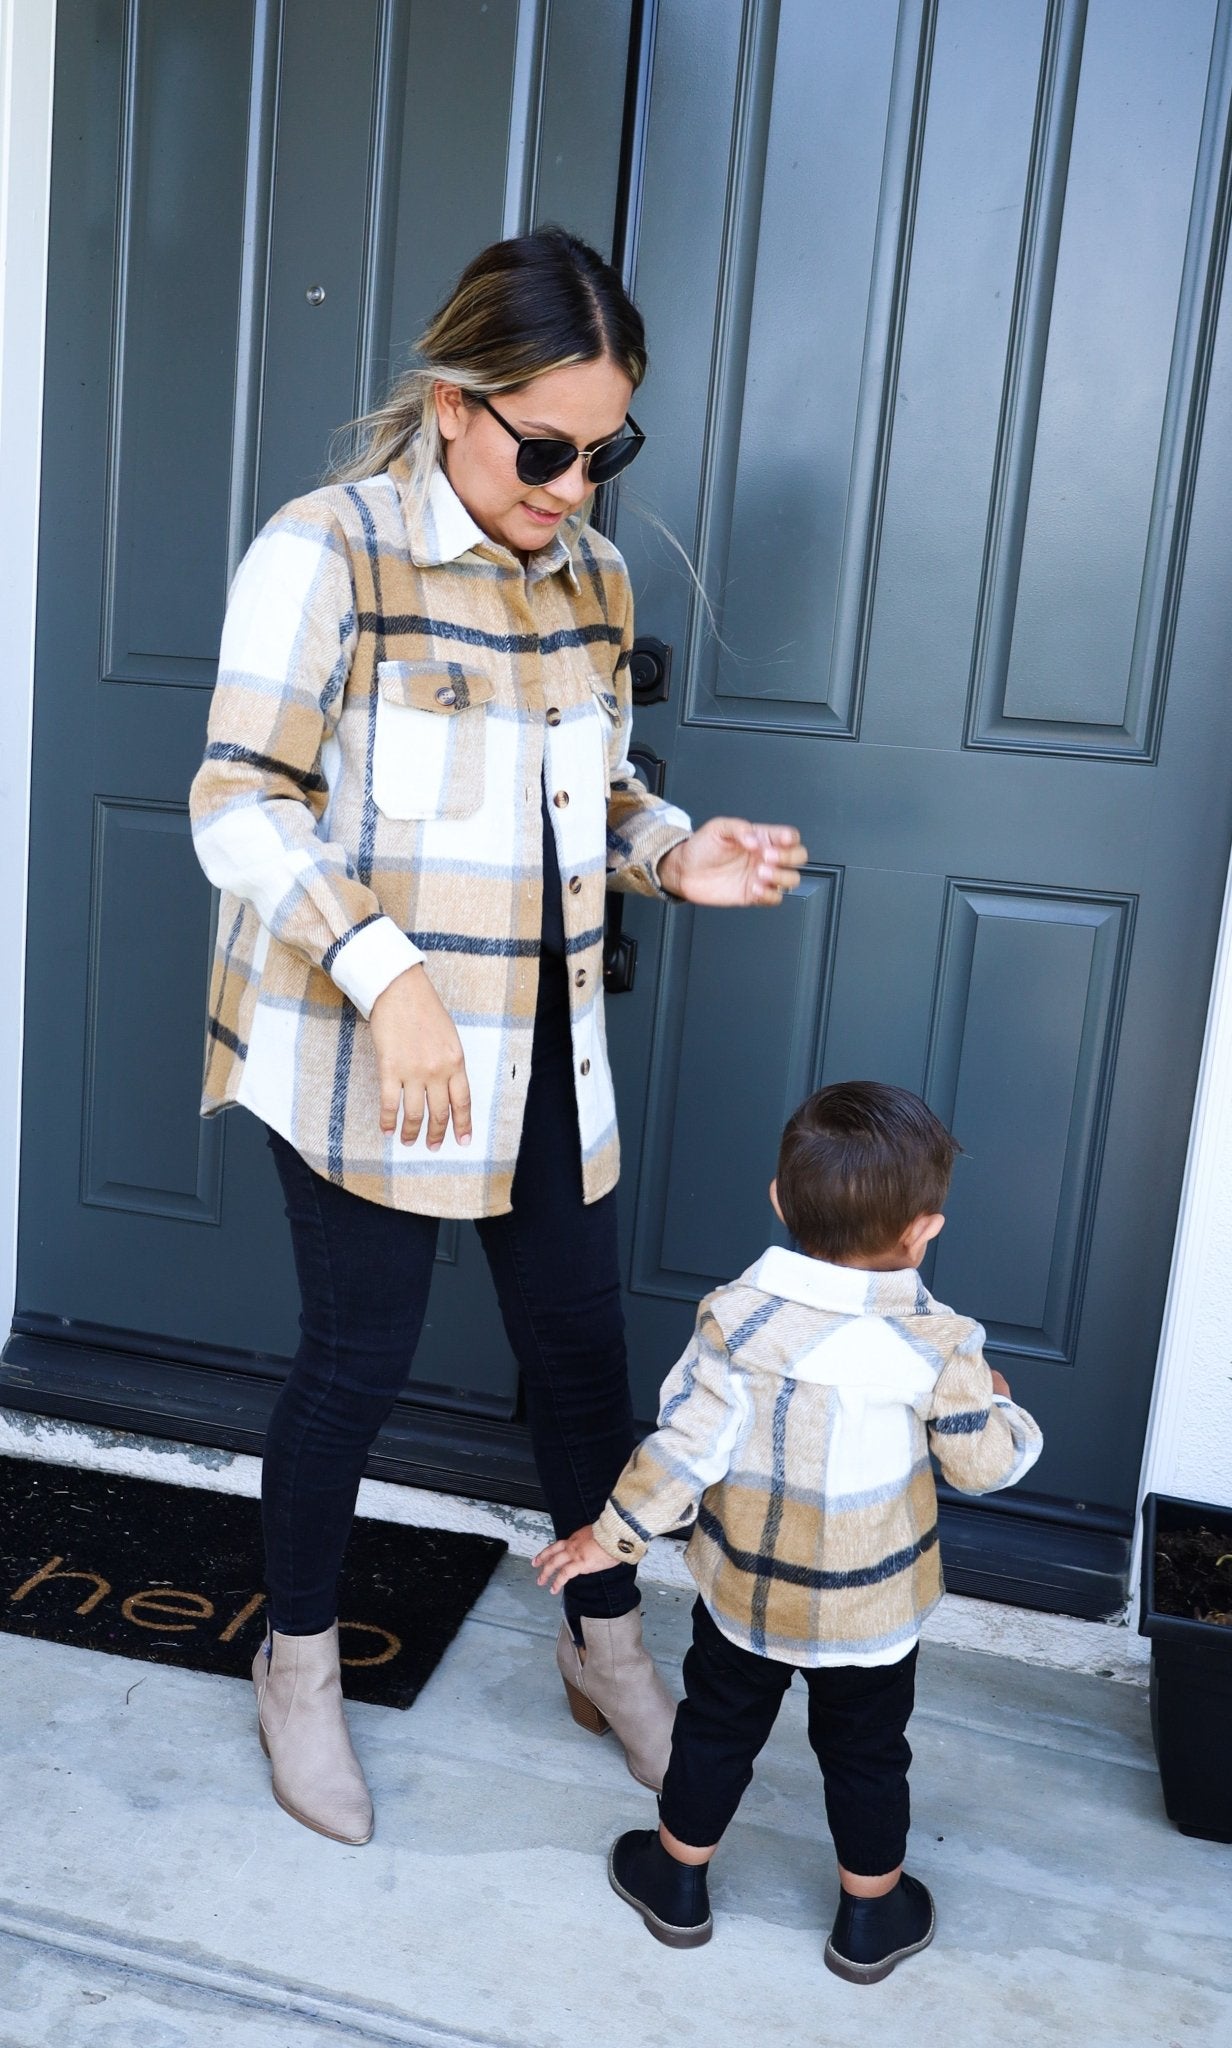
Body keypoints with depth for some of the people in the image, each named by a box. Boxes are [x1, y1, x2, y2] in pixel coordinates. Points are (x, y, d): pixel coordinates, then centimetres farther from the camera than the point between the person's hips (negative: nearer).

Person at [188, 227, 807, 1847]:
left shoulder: (592, 575, 7)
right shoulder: (326, 551, -13)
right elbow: (240, 805, -15)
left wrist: (674, 855, -5)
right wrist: (382, 970, -27)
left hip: (542, 1045, 6)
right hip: (367, 1047, -5)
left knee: (584, 1348, 13)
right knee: (358, 1362, 7)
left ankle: (608, 1647, 37)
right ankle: (299, 1666, 34)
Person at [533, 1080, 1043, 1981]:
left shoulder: (736, 1314, -21)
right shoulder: (938, 1346, -21)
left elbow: (684, 1442, -17)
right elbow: (987, 1464, -10)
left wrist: (613, 1536, -4)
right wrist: (1001, 1408, 12)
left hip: (744, 1593, 1)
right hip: (874, 1611, 0)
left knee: (717, 1729, 22)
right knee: (866, 1755, 22)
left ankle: (677, 1880, 40)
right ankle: (871, 1918, 39)